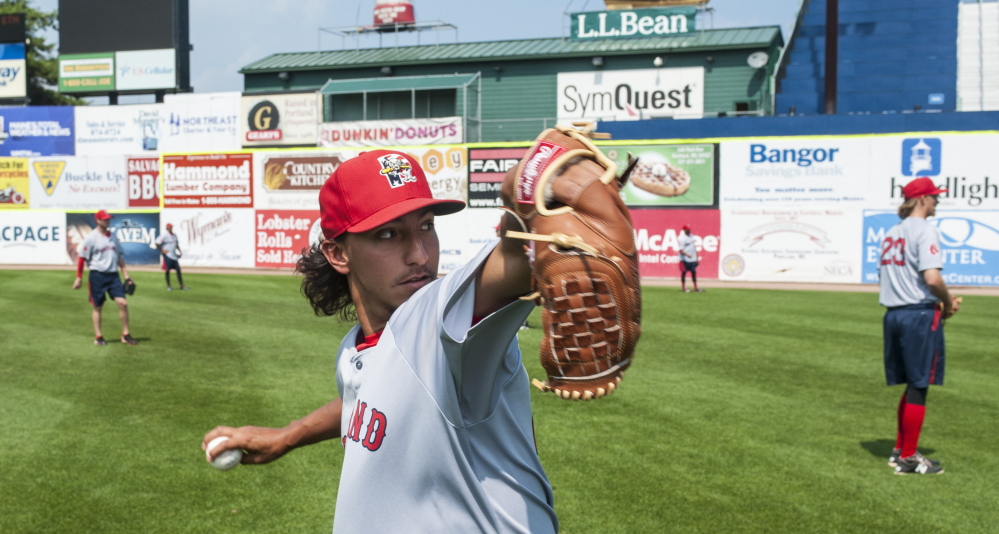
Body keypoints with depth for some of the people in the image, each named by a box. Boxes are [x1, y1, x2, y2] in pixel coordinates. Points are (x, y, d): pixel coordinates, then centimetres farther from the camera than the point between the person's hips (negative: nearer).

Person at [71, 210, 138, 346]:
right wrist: (79, 278, -8)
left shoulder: (113, 236, 11)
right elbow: (82, 258, -6)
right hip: (97, 275, -4)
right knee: (98, 307, 5)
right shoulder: (91, 237, -7)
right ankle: (98, 337, 15)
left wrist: (126, 275, 12)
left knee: (123, 303, -6)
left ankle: (125, 335, 3)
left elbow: (120, 256, 16)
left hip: (113, 275, 4)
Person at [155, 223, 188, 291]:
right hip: (167, 255, -7)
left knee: (178, 270, 4)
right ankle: (168, 286, 9)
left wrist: (180, 251, 13)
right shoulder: (164, 235, -11)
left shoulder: (174, 235, 11)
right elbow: (157, 243, -17)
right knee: (167, 271, 0)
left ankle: (182, 286, 8)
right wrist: (162, 250, -14)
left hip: (174, 255, 7)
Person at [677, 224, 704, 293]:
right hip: (685, 259, -7)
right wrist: (687, 254, -31)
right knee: (684, 272, 0)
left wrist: (697, 258, 16)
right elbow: (681, 250, -16)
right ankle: (683, 288, 7)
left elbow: (694, 248, 18)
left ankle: (696, 288, 16)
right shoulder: (681, 238, -11)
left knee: (694, 272, 9)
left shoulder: (692, 237, 12)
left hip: (693, 259, 7)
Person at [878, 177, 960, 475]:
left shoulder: (892, 234, 15)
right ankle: (908, 458, 7)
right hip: (921, 315, -8)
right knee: (918, 387, 0)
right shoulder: (924, 230, -10)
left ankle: (900, 451, 22)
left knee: (913, 385, 17)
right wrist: (949, 303, -3)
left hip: (893, 314, 8)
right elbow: (932, 278, -21)